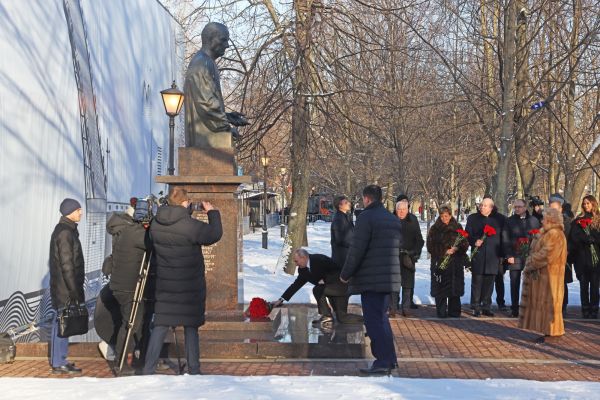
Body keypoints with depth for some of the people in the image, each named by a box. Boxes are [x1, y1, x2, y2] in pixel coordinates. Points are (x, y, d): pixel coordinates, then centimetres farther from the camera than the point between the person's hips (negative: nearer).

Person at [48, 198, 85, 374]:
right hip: (65, 288, -10)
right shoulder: (65, 232, -15)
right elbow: (67, 264, -19)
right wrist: (75, 290, -18)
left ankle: (59, 360, 21)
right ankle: (59, 363, 0)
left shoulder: (66, 230, 16)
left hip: (62, 287, 10)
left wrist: (76, 288, 21)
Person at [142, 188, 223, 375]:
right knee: (191, 327, 8)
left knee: (160, 326, 8)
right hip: (190, 286, -4)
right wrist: (212, 212, 6)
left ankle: (148, 370, 4)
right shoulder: (190, 225, -19)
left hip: (164, 285, 4)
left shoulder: (155, 224, -3)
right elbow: (215, 234, -9)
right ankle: (194, 370, 14)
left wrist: (186, 212, 16)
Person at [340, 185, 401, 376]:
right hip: (390, 278, 9)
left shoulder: (366, 217, -11)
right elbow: (398, 248, 20)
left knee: (373, 320, -4)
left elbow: (357, 250, -15)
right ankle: (389, 359, 21)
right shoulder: (394, 220, 16)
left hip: (371, 279, -9)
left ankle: (383, 362, -6)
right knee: (381, 317, 18)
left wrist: (345, 274, -7)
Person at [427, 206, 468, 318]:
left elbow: (465, 244, 8)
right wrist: (444, 251, -9)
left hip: (455, 263, 1)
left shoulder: (458, 228, 11)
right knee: (440, 288, -6)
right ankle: (441, 312, -1)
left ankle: (454, 311, 7)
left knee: (455, 287, -1)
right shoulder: (434, 229, 8)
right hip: (439, 262, -1)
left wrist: (456, 248, -13)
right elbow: (430, 246, 2)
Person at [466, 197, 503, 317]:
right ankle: (476, 307, 4)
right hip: (478, 256, -2)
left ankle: (486, 307, 13)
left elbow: (501, 238, 13)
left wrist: (501, 255, 8)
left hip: (493, 257, 2)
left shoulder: (497, 220, 10)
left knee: (489, 283, 5)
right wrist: (474, 242, -16)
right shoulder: (472, 218, 6)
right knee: (477, 282, -1)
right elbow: (468, 235, 4)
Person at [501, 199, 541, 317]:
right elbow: (505, 239, 3)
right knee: (515, 284, 3)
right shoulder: (509, 221, 8)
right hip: (515, 257, 0)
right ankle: (515, 310, 10)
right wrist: (509, 255, -5)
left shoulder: (534, 221, 9)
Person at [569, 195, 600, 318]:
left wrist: (586, 238, -11)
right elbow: (574, 237, -2)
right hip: (582, 257, 1)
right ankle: (585, 310, 8)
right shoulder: (578, 220, 9)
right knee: (584, 286, 3)